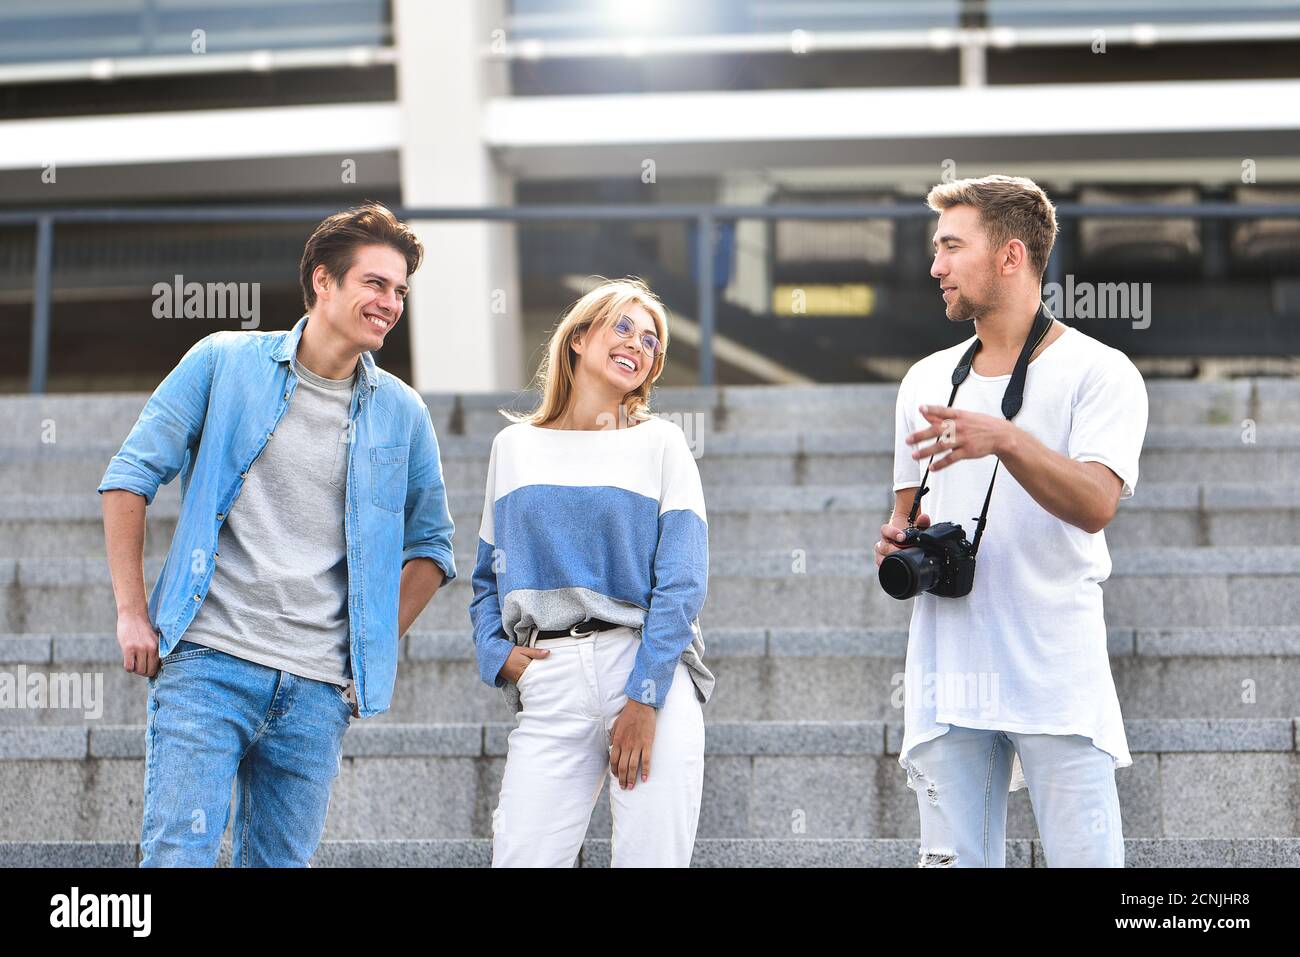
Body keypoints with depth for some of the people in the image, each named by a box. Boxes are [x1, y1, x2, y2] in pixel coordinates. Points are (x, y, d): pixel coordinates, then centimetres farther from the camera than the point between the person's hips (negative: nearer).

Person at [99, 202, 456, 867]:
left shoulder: (402, 413, 10)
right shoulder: (224, 362, 3)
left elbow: (431, 543, 20)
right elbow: (131, 474, 5)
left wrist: (375, 645, 8)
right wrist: (131, 612, -2)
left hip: (319, 688, 3)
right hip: (207, 662, -3)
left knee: (279, 862, 4)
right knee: (177, 855, -13)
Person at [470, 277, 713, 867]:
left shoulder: (660, 444, 7)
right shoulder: (515, 447, 15)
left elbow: (682, 583, -2)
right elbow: (488, 578, 20)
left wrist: (644, 698, -11)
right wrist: (497, 653, 0)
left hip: (653, 675, -1)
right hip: (550, 685, 2)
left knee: (652, 859, -6)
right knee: (521, 858, -10)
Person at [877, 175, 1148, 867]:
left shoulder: (1098, 371, 0)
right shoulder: (926, 381, 18)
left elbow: (1096, 504, -16)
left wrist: (1005, 439, -30)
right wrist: (898, 544, 3)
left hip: (1059, 679, -5)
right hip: (947, 676, 5)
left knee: (1085, 859, -9)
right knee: (954, 861, 0)